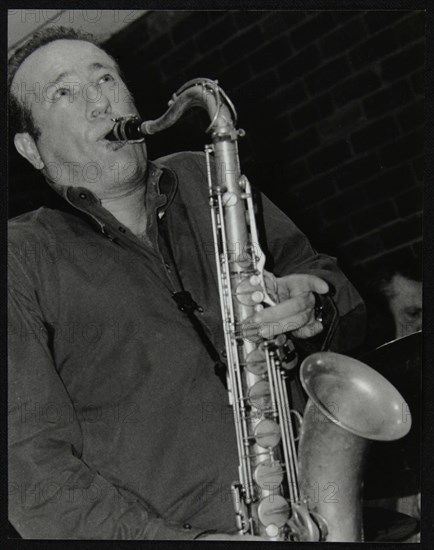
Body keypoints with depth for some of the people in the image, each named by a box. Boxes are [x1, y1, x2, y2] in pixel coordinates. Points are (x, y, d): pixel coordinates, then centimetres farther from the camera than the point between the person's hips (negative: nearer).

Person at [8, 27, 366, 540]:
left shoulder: (205, 181, 15)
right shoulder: (24, 258, 2)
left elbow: (321, 277, 22)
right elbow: (30, 462, -6)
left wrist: (311, 306, -3)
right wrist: (162, 537, -20)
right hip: (170, 527, -4)